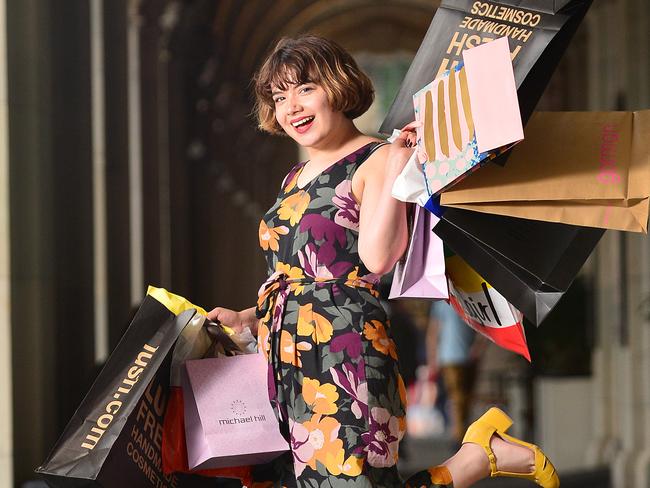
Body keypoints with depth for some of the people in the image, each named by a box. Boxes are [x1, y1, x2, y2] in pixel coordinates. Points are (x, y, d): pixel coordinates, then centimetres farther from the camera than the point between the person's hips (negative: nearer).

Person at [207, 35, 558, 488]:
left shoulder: (374, 161, -6)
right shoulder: (295, 178, 19)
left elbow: (376, 259, -22)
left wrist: (396, 169, -24)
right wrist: (248, 318, 15)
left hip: (344, 357, -8)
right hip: (286, 359, 8)